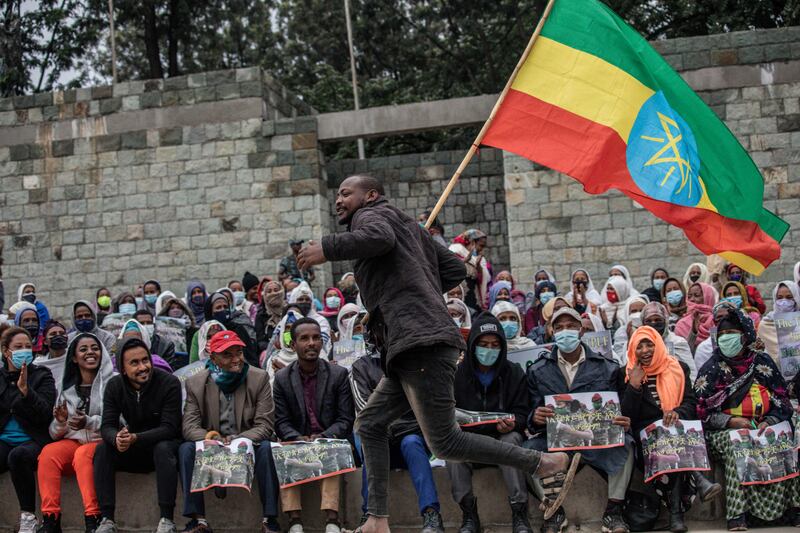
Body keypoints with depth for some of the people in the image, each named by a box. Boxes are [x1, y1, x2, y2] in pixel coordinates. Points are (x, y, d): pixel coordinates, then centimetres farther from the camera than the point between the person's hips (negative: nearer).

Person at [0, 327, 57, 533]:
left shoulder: (42, 376, 6)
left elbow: (45, 414, -8)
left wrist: (26, 390, -20)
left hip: (32, 440, -2)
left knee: (18, 455, -37)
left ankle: (28, 516, -25)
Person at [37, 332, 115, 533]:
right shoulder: (67, 389, 16)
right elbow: (55, 434, 15)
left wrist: (89, 422, -21)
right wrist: (61, 422, -9)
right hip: (73, 441, 4)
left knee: (83, 454, -36)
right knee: (48, 453, -28)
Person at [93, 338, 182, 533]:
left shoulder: (169, 383, -18)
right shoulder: (114, 386, -5)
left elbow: (169, 428, -23)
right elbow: (107, 426, -11)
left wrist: (135, 438, -39)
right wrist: (117, 439, -37)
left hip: (163, 443, -4)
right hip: (132, 451, 4)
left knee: (163, 449, -36)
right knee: (102, 449, -21)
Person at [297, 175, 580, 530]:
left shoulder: (371, 214, 6)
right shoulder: (408, 226, 31)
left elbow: (380, 237, -20)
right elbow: (456, 269, 27)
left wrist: (327, 249, -10)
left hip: (421, 343, -10)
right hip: (414, 349, 10)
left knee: (445, 444, -10)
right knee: (371, 424, 13)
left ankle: (550, 464, -6)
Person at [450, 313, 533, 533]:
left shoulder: (514, 373, 3)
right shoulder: (458, 374, 2)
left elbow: (521, 414, 1)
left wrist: (511, 423, -25)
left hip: (504, 436, 0)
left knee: (512, 439, -33)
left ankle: (519, 514, -32)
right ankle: (469, 514, -27)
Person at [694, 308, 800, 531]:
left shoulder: (762, 362, 11)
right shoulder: (711, 368, 5)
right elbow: (700, 410, -1)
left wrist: (768, 422, -9)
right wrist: (731, 421, -14)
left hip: (763, 427, 2)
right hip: (723, 430, -2)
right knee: (736, 445, -34)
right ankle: (737, 513, -34)